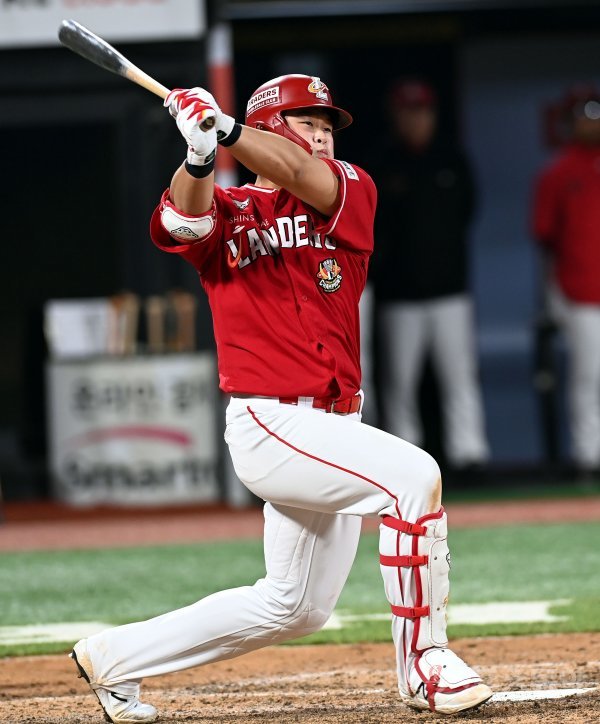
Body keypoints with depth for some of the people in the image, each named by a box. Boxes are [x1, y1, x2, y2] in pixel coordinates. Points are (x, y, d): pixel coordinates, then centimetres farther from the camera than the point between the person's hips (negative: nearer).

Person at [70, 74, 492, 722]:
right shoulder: (228, 211, 2)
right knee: (412, 475, -26)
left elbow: (299, 176, -16)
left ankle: (113, 657, 28)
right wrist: (199, 156, -42)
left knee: (296, 607, 16)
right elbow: (185, 220, -22)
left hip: (332, 427, 6)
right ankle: (423, 664, -20)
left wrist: (224, 128, -31)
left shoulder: (350, 192, 7)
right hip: (269, 425, -6)